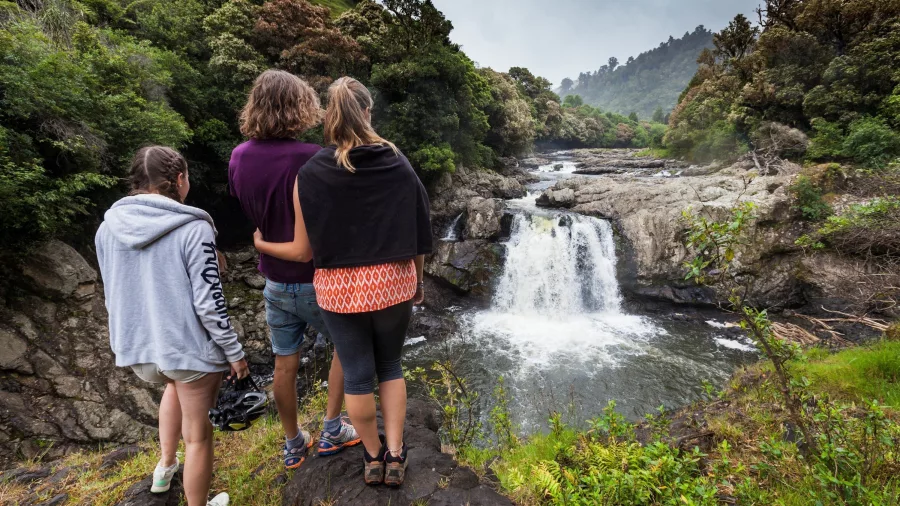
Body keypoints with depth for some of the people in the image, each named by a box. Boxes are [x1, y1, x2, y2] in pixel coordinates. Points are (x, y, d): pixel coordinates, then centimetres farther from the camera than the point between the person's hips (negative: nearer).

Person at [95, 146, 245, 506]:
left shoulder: (108, 228, 0)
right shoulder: (193, 229, -19)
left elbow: (114, 295, 10)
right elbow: (209, 303, -20)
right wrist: (234, 352, -8)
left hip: (136, 346, 7)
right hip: (189, 347, -6)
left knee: (175, 383, 38)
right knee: (198, 436, 14)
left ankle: (165, 467, 49)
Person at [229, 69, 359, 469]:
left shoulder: (238, 158, -3)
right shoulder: (309, 158, -23)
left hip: (275, 280, 5)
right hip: (315, 280, -5)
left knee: (285, 365, 17)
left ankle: (293, 446, 36)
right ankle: (331, 431, 26)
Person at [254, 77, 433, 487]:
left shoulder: (309, 175, -9)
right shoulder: (399, 165, -6)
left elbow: (305, 250, -6)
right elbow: (419, 233, -2)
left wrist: (262, 244, 14)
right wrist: (417, 280, 13)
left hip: (339, 288, -1)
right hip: (392, 283, 1)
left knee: (357, 375, 17)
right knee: (390, 365, 22)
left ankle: (374, 456, 36)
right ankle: (395, 456, 28)